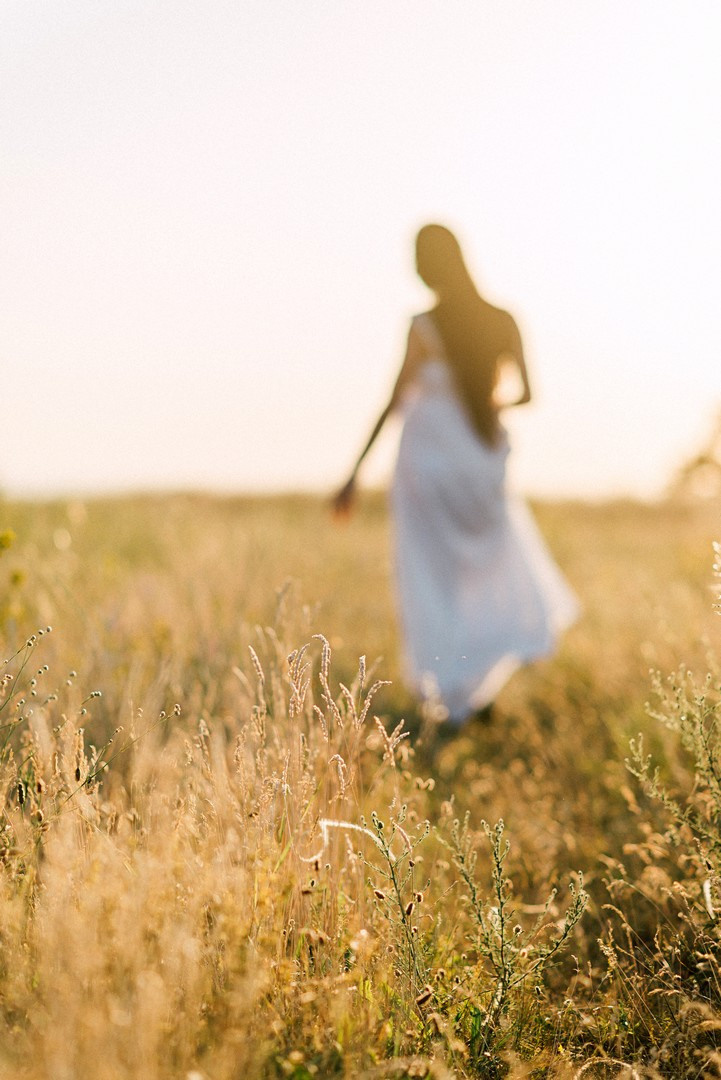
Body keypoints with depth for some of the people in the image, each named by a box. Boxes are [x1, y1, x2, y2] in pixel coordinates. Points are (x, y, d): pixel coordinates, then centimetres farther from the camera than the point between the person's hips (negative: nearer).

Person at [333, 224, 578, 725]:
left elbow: (394, 403, -16)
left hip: (429, 463, -4)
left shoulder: (424, 328, -13)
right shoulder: (502, 322, -1)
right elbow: (526, 393, 7)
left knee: (433, 581, 7)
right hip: (483, 462, 4)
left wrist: (355, 473, -13)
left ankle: (464, 690, 6)